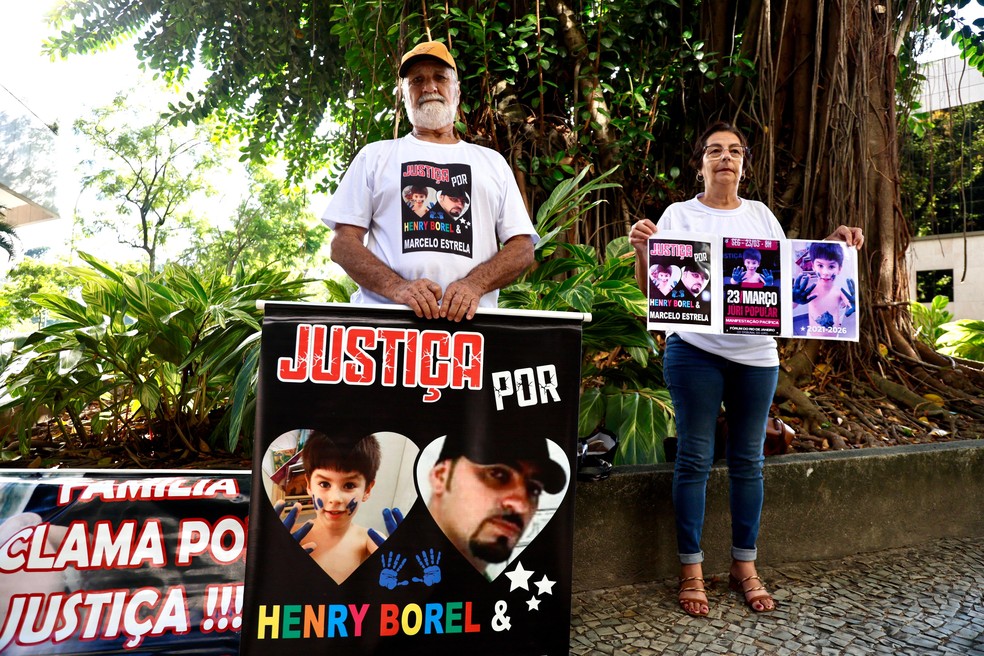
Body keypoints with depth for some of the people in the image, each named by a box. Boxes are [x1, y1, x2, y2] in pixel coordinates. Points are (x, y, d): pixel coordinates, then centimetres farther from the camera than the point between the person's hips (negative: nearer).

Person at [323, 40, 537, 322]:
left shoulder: (492, 161, 20)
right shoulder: (375, 156, 17)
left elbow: (522, 247, 12)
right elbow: (343, 242, 8)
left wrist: (474, 284, -7)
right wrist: (397, 287, -10)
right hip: (384, 313, -1)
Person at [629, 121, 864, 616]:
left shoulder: (761, 214, 15)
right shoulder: (679, 215, 3)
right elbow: (648, 284, -4)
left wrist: (834, 245, 4)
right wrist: (641, 247, -22)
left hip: (756, 353, 4)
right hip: (696, 351, -4)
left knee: (748, 460, 10)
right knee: (694, 459, -1)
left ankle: (744, 568, 24)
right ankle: (691, 572, 12)